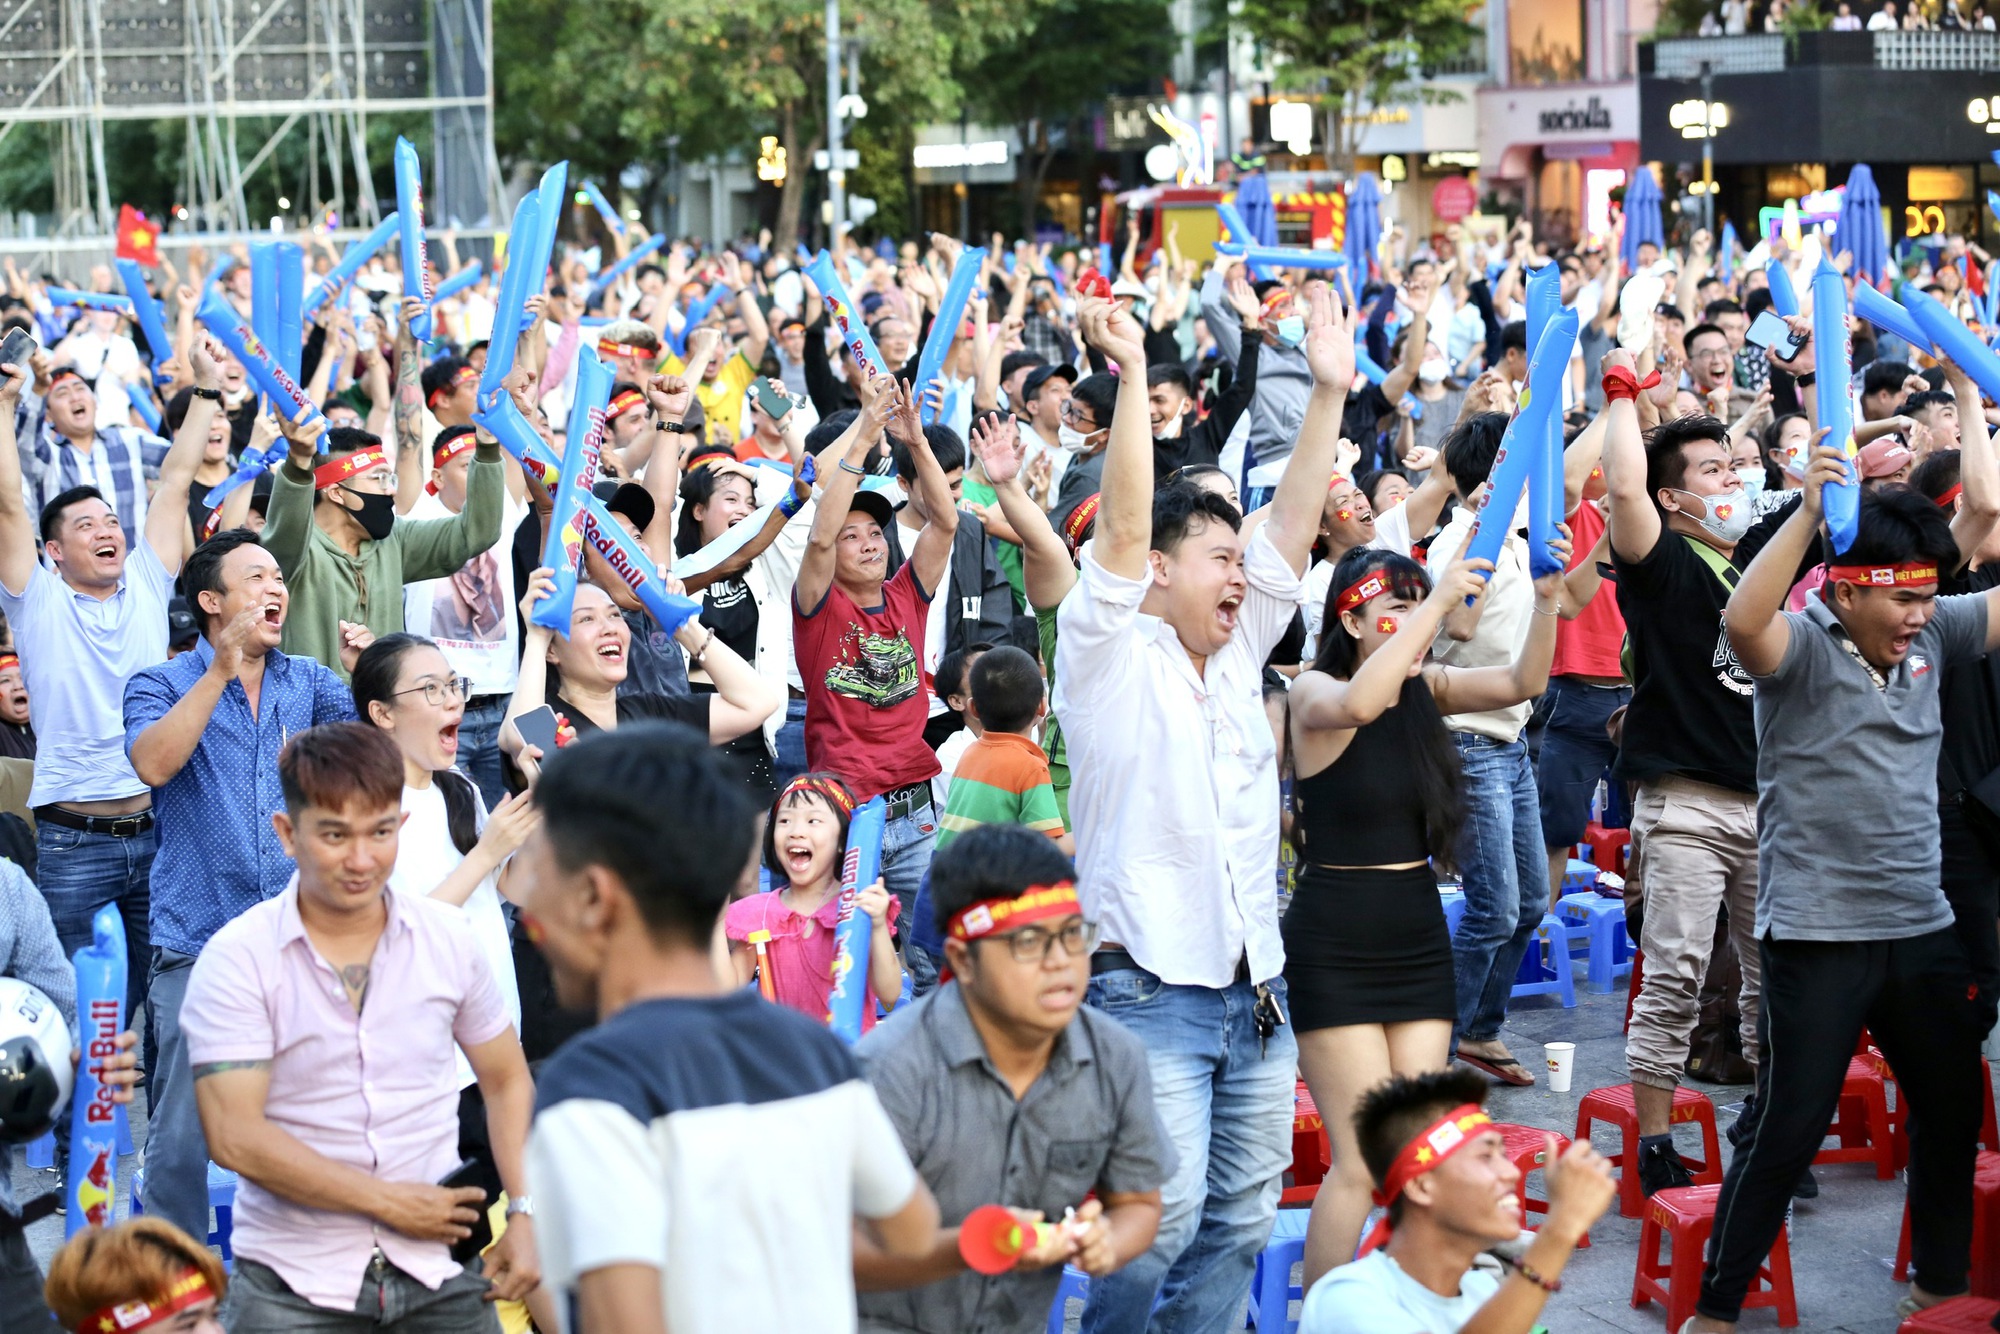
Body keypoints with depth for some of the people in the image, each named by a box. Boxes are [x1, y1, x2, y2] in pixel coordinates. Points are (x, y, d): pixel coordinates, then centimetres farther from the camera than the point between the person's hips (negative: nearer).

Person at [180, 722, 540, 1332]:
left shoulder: (448, 938, 4)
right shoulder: (237, 959, -8)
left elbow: (507, 1081, 14)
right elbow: (235, 1137, -15)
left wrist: (524, 1213, 0)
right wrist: (391, 1202, -13)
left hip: (438, 1277, 3)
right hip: (295, 1284, -3)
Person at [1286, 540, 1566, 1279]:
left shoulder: (1426, 687, 7)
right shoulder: (1313, 692, -10)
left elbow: (1522, 682, -4)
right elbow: (1356, 704, -34)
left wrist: (1547, 600, -19)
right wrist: (1437, 601, -32)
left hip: (1419, 939, 6)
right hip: (1336, 947, -6)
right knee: (1362, 1161, -8)